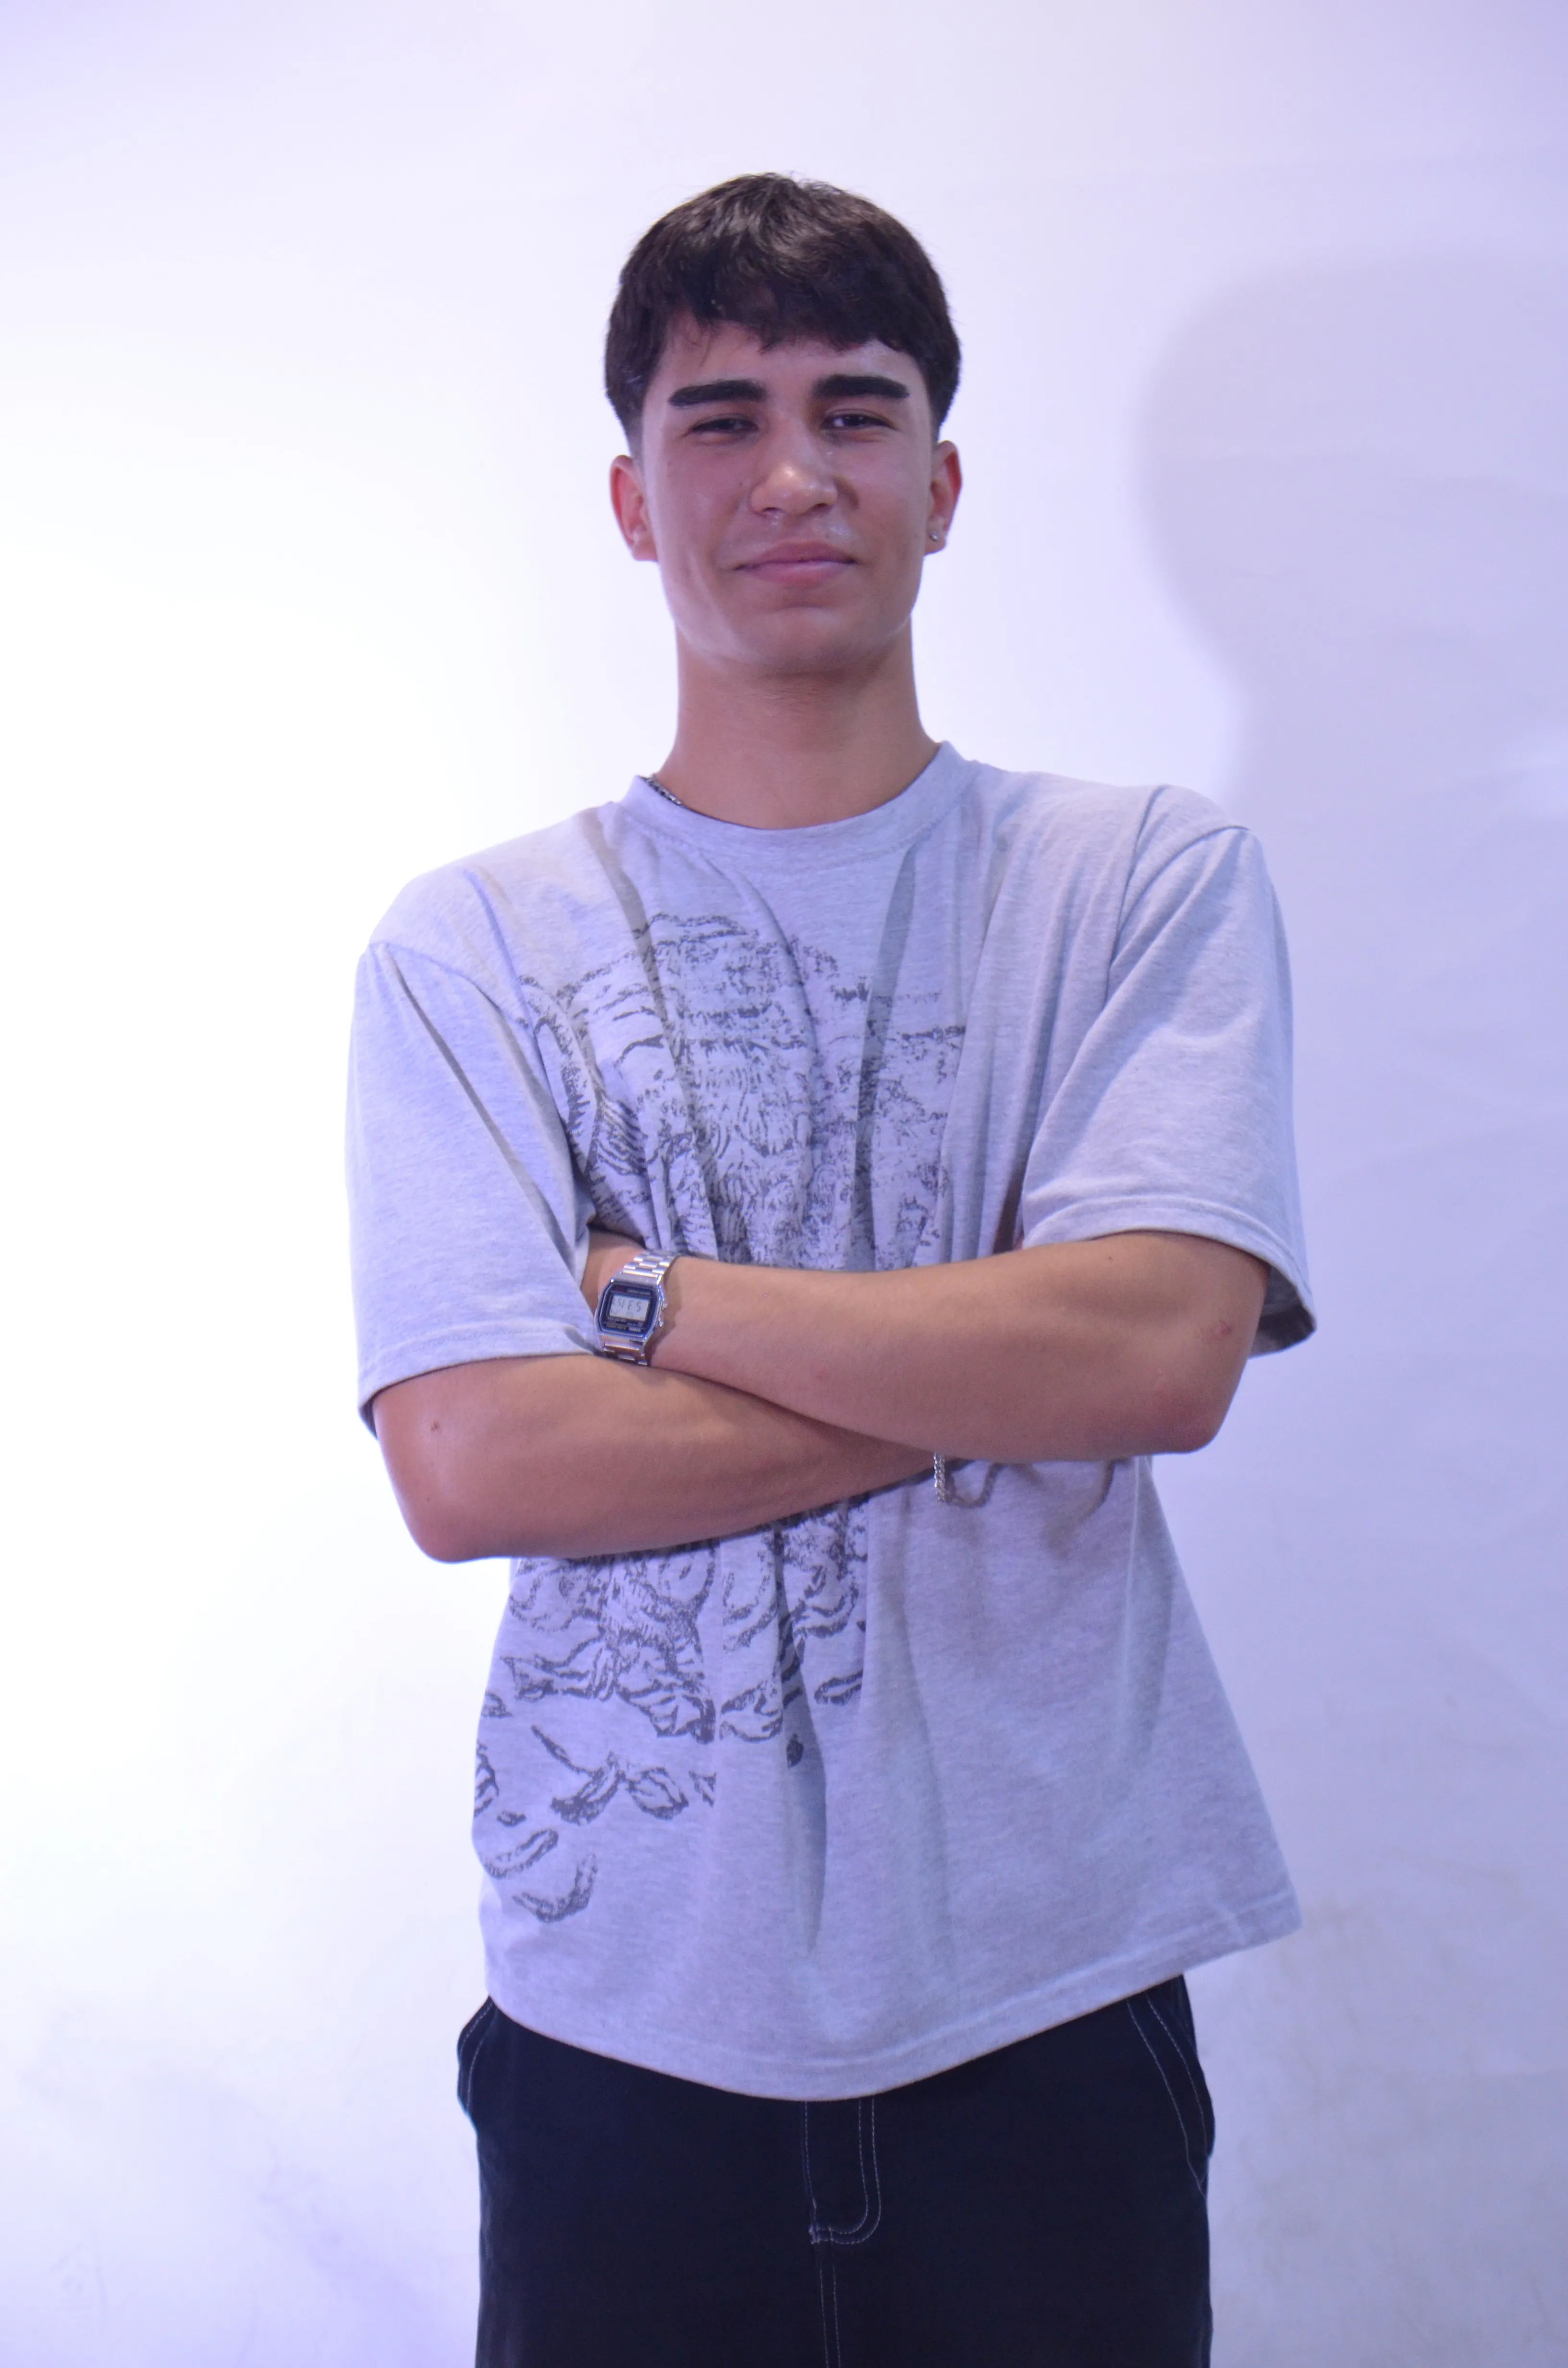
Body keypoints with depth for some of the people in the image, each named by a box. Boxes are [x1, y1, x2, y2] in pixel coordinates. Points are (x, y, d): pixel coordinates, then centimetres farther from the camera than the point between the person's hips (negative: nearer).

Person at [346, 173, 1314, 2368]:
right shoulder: (471, 944, -2)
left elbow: (1165, 1352, -15)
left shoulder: (1151, 878, -1)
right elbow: (469, 1465, -13)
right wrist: (1001, 1365, -13)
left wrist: (644, 1291, -12)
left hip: (1051, 1998, 0)